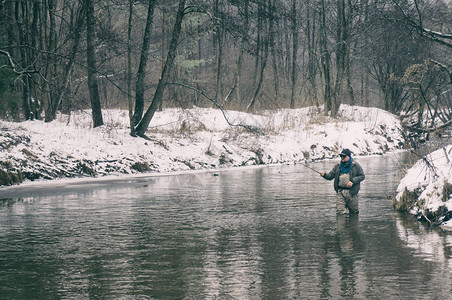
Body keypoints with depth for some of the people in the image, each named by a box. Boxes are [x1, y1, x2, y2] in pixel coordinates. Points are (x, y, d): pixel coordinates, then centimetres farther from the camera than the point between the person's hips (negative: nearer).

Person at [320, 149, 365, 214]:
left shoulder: (355, 165, 1)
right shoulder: (338, 166, 10)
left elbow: (362, 176, 0)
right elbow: (330, 176, 9)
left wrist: (353, 181, -14)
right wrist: (324, 175, -13)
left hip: (351, 191, -2)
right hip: (340, 191, 2)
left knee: (354, 211, 6)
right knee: (340, 212, -4)